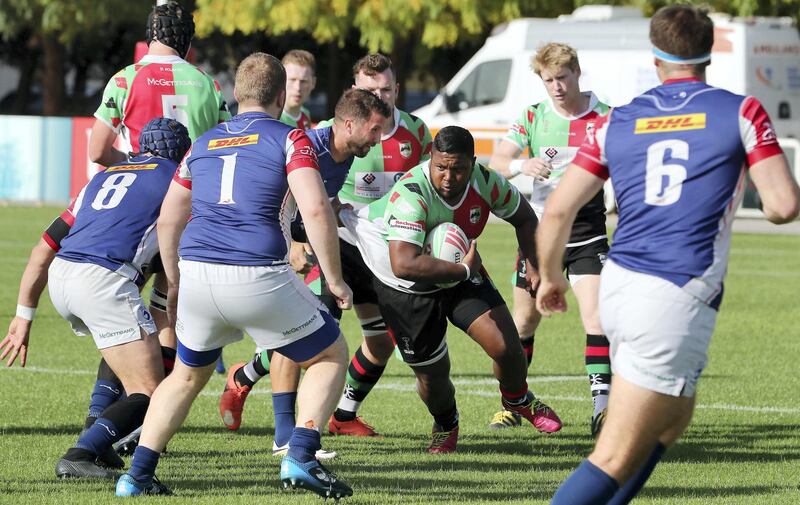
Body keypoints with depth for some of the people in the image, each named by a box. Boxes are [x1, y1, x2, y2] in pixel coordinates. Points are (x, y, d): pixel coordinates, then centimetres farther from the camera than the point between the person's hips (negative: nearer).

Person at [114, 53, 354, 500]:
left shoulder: (203, 143, 19)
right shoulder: (290, 140, 4)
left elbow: (168, 220, 24)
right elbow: (316, 209, -11)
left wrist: (174, 285, 36)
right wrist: (335, 279, -2)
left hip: (196, 274, 5)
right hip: (258, 278, -5)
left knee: (189, 375, 28)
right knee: (332, 355, 15)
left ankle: (138, 475, 19)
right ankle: (301, 458, -2)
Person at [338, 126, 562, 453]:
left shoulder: (486, 181, -19)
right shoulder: (410, 195, -37)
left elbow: (524, 218, 3)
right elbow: (403, 264, -49)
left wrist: (533, 265, -8)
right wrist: (464, 270, -40)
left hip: (462, 272, 4)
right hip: (407, 289, -4)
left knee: (506, 346, -11)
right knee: (432, 374, 4)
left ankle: (518, 400, 24)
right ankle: (445, 426, 41)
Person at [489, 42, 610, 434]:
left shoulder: (605, 118, -3)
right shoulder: (533, 117, 2)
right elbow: (495, 163, -5)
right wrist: (521, 165, -27)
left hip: (587, 234, -2)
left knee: (596, 315, -16)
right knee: (524, 320, 9)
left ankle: (602, 406, -15)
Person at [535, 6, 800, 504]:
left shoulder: (618, 121, 11)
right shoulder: (741, 112, 1)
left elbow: (558, 210, 6)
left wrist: (551, 278, 23)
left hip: (619, 285, 6)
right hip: (676, 298, -6)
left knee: (672, 420, 27)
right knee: (616, 461, -7)